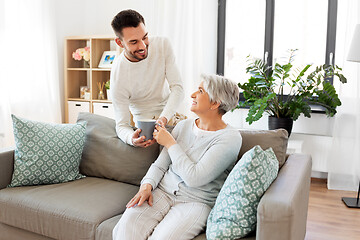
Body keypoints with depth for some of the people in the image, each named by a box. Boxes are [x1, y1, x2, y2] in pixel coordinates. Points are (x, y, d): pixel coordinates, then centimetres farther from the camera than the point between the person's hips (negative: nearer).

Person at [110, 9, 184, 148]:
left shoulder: (162, 45, -15)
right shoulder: (118, 76, -24)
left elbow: (178, 88, -17)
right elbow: (121, 124, -20)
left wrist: (163, 118, -35)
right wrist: (131, 138, -46)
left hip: (170, 112, 4)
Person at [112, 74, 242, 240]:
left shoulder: (230, 138, -8)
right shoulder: (184, 126, 12)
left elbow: (193, 177, -16)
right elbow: (160, 164, 12)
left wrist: (170, 142, -7)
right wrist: (147, 185, -8)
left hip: (195, 202, -4)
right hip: (162, 192, 4)